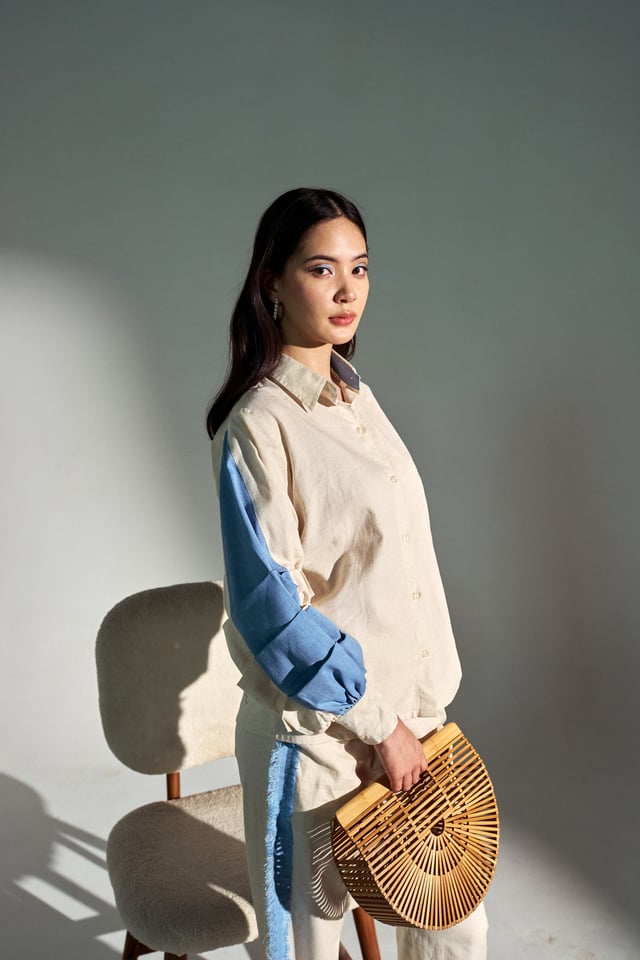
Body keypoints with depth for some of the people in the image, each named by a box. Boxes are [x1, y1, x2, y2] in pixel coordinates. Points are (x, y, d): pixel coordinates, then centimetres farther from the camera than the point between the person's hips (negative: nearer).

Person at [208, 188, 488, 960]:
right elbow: (270, 606, -18)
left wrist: (424, 702, 11)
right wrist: (375, 724, -15)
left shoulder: (357, 398, 7)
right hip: (321, 728, -7)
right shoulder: (257, 423, -16)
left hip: (408, 707, 7)